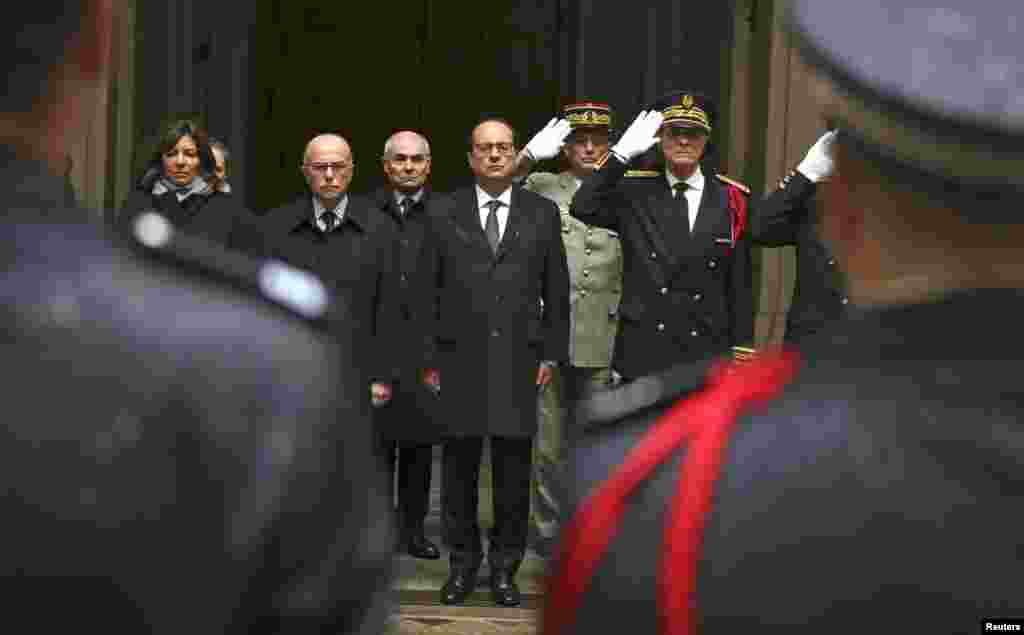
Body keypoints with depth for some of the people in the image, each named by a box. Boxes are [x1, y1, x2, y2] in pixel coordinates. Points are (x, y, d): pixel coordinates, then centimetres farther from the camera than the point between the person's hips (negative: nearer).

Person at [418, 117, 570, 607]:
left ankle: (505, 566, 14)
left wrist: (551, 353, 2)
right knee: (459, 465, 5)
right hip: (459, 360, 0)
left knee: (514, 469, 3)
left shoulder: (542, 213, 7)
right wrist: (428, 357, 1)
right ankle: (463, 563, 17)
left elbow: (556, 290, 8)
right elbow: (429, 291, 5)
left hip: (518, 360, 0)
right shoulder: (444, 213, 6)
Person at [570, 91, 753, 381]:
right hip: (642, 356, 0)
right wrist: (622, 153, -16)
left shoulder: (731, 200, 4)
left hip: (705, 359, 1)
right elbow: (583, 208, -15)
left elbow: (739, 286, 4)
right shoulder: (634, 191, 4)